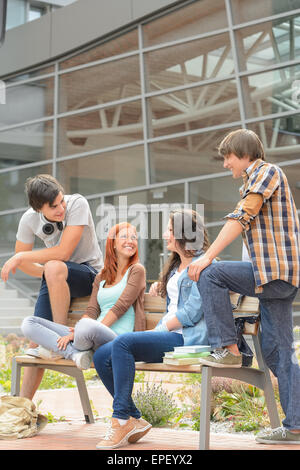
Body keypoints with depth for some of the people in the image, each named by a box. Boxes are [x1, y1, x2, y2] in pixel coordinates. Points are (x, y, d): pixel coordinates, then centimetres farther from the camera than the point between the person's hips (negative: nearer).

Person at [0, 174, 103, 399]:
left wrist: (21, 257, -19)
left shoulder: (78, 204, -21)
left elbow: (63, 252, -26)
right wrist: (48, 273, -9)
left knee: (54, 267, -36)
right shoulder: (30, 219, -6)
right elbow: (21, 260, 7)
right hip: (57, 280, 5)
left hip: (89, 274, -5)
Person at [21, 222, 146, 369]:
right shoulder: (100, 277, 25)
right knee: (28, 323, -2)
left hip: (119, 338, -7)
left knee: (87, 325, -42)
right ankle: (75, 353, -21)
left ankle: (61, 350, -12)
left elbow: (120, 307, -6)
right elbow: (91, 311, 13)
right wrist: (73, 333, -8)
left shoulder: (137, 270, 6)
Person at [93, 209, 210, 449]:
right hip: (167, 333, 9)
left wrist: (162, 328, -10)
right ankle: (135, 419, -4)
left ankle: (121, 419, -25)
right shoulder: (175, 267, 26)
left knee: (123, 342, -29)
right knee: (101, 356, -7)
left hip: (188, 337, -9)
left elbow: (193, 312, -14)